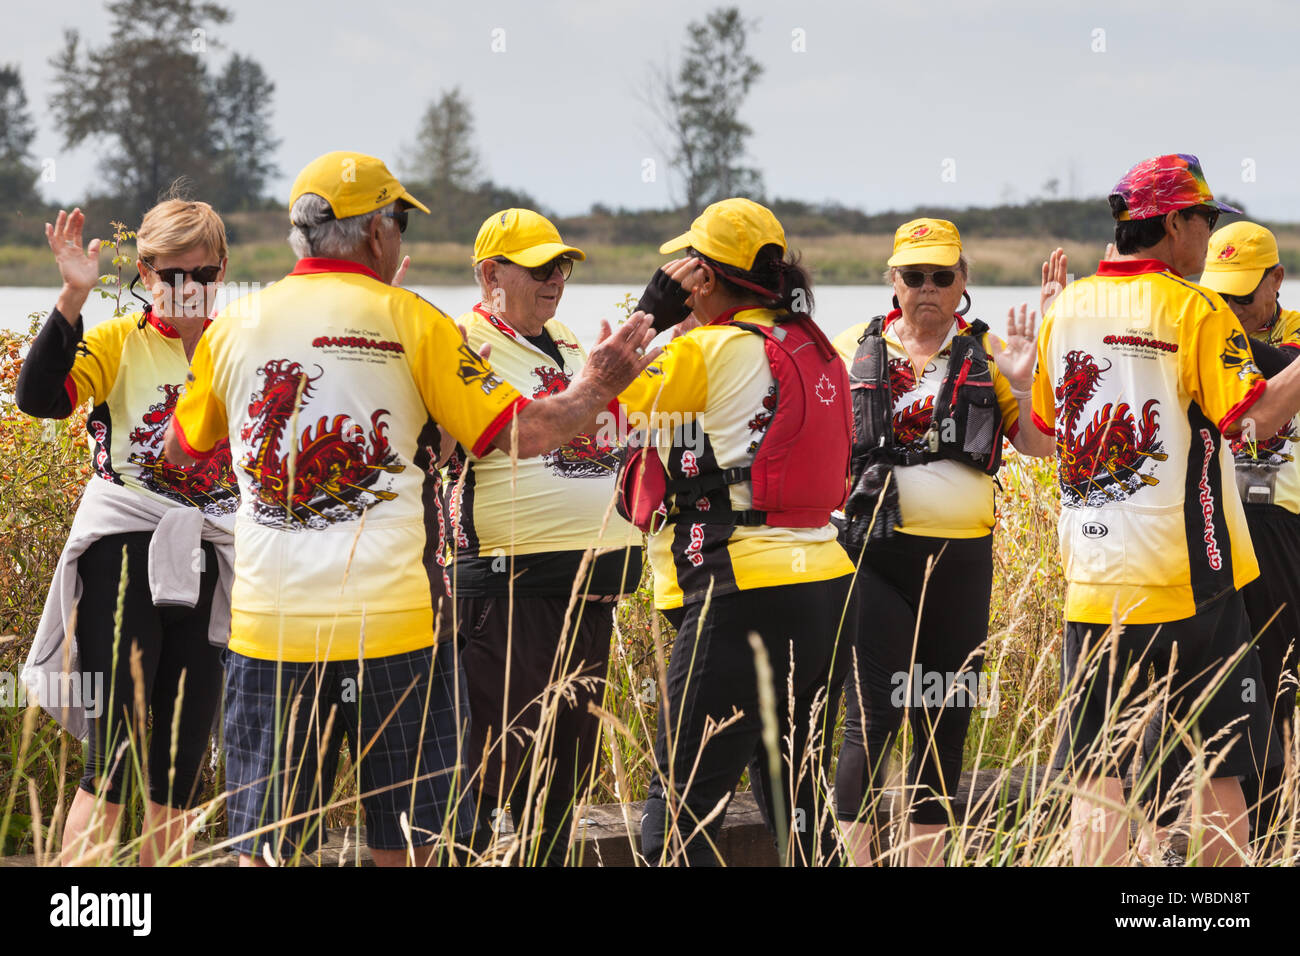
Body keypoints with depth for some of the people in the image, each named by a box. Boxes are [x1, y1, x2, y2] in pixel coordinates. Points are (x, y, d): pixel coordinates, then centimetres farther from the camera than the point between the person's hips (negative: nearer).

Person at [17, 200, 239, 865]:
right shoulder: (120, 342, -4)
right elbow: (39, 397, -19)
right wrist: (73, 298, -28)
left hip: (206, 570, 4)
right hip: (124, 556, -4)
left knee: (178, 776, 8)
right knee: (111, 762, -10)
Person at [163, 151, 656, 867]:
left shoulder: (233, 329, 6)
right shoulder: (410, 322, -2)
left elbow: (180, 448, 22)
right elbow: (520, 433, -3)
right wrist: (598, 388, 14)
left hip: (269, 630, 2)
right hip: (392, 631, -2)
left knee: (263, 847, 6)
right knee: (412, 847, 6)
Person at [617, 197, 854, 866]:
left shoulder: (714, 350, -10)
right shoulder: (811, 346, 12)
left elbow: (611, 394, -2)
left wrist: (653, 309, 7)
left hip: (747, 595, -8)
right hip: (825, 583, 8)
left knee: (680, 810, -7)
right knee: (799, 807, 15)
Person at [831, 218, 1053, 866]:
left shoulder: (988, 354, 8)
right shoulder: (855, 347, 6)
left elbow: (1039, 445, 3)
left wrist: (1023, 383, -13)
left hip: (963, 557, 3)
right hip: (877, 552, -3)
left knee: (945, 719, 8)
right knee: (873, 715, -11)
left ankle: (925, 857, 19)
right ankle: (854, 859, -6)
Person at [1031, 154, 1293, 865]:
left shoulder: (1066, 309, 6)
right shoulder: (1196, 312, -8)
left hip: (1095, 581, 3)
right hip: (1191, 573, -3)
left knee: (1094, 771, 2)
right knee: (1220, 764, 9)